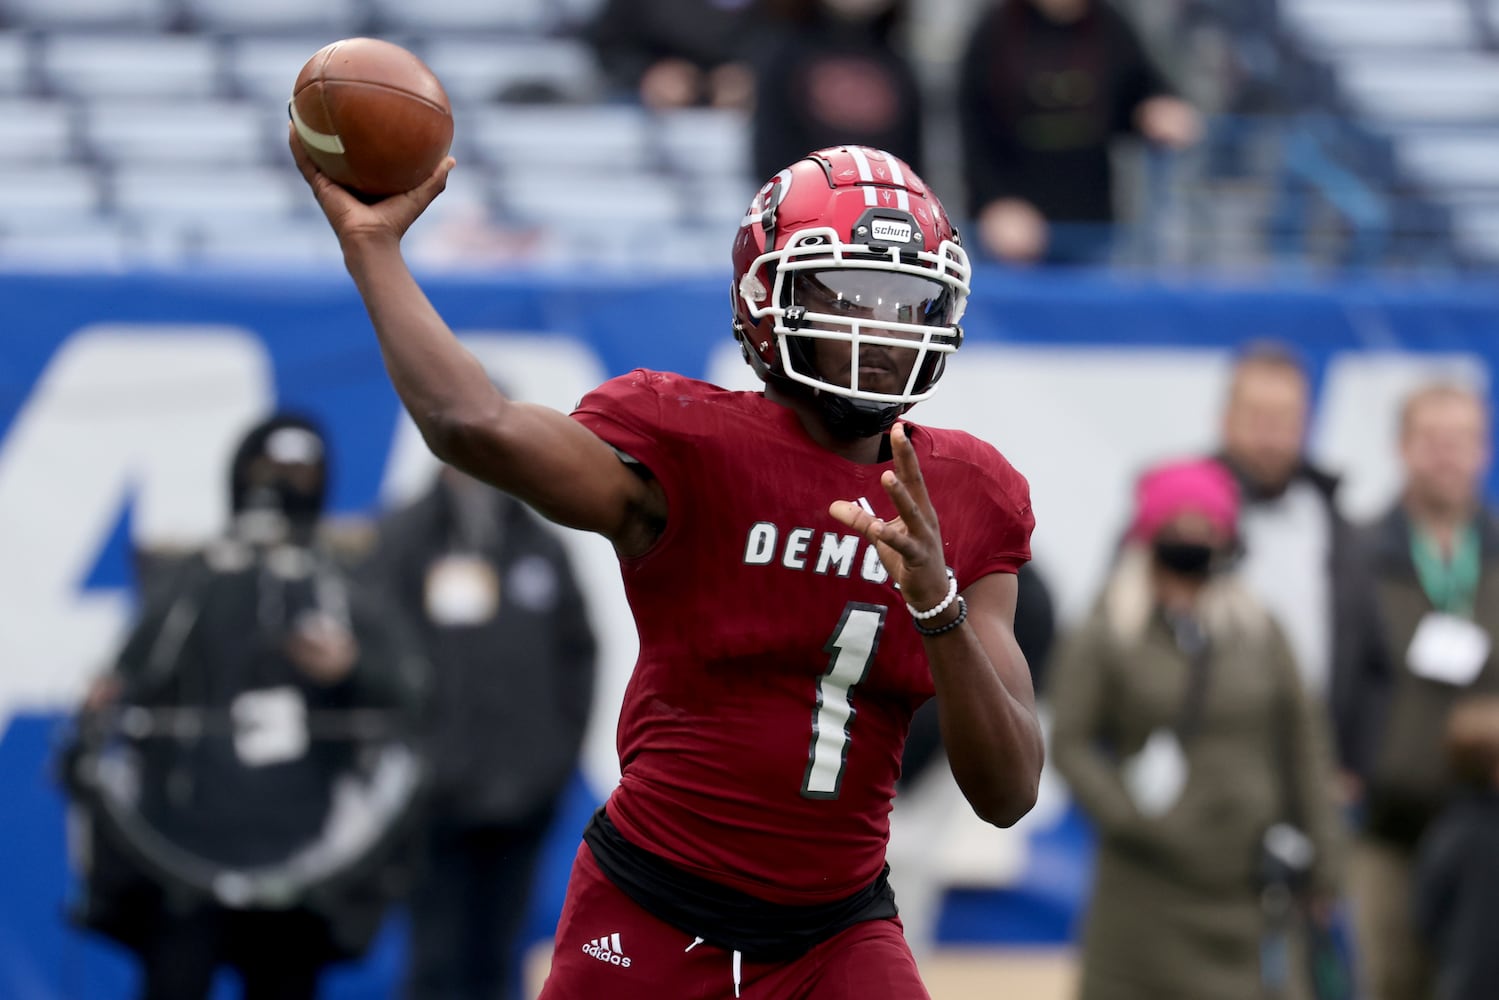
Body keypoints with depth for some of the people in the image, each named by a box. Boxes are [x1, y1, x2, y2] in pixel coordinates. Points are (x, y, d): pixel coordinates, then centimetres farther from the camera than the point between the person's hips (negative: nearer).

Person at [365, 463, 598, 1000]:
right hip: (441, 793, -4)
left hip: (524, 795, 4)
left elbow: (575, 652, 15)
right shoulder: (404, 541, -2)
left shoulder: (542, 548, 10)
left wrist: (561, 748, 6)